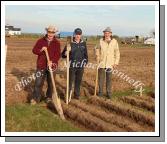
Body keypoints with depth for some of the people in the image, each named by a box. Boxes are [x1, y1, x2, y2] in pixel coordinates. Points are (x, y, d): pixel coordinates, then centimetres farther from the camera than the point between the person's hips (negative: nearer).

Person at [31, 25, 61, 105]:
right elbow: (34, 50, 4)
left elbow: (58, 54, -7)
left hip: (52, 65, 0)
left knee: (51, 83, 10)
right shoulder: (41, 41, 3)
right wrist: (41, 50, -17)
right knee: (38, 83, 0)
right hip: (41, 65, 0)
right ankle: (36, 98, 9)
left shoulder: (57, 43, 0)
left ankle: (49, 97, 26)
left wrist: (52, 61, -22)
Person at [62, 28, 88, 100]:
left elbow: (85, 54, 17)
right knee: (70, 81, -1)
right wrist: (66, 51, -24)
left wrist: (85, 61, 9)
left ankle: (77, 95, 25)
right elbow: (63, 55, -5)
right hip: (72, 66, -3)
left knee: (78, 81, 12)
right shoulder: (70, 43, -5)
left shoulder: (83, 43, 6)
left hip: (81, 66, 3)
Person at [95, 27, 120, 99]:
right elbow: (97, 49, 14)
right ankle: (100, 92, 21)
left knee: (109, 79, 6)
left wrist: (116, 63, -5)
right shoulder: (101, 41, -3)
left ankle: (109, 93, 17)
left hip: (110, 63, -1)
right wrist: (98, 58, 5)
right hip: (101, 63, 1)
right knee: (101, 78, 7)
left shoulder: (114, 41, -5)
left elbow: (117, 53, 0)